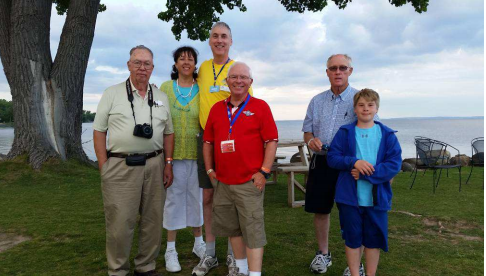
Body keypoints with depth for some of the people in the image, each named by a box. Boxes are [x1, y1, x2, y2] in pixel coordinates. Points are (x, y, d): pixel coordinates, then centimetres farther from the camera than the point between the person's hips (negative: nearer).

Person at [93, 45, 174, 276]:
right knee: (120, 222, 0)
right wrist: (104, 167, -6)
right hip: (121, 166, -3)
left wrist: (168, 164, 6)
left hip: (154, 165, 4)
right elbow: (99, 131, 1)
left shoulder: (161, 97, 12)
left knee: (152, 220, 10)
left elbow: (168, 133, 14)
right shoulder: (112, 94, 3)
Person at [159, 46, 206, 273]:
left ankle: (198, 243, 28)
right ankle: (171, 249, 17)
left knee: (196, 197, 9)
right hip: (173, 153, -1)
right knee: (173, 197, 4)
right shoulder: (165, 88, 5)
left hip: (196, 153, 1)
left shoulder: (201, 90, 5)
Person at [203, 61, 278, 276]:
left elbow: (271, 141, -6)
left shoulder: (260, 107, -2)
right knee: (231, 227, 15)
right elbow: (208, 142, 15)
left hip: (250, 182, -5)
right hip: (222, 182, 5)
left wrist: (264, 172, -11)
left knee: (252, 229, -2)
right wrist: (210, 170, 8)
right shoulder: (217, 109, 11)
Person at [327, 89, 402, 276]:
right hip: (350, 197, 0)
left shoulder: (387, 135, 1)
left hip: (377, 198, 1)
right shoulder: (345, 132, 2)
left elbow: (395, 164, -8)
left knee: (374, 239, 12)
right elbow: (332, 158, -3)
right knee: (352, 239, 10)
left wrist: (365, 173, -17)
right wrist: (354, 161, -20)